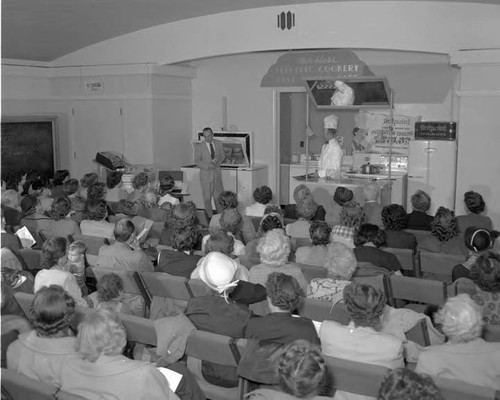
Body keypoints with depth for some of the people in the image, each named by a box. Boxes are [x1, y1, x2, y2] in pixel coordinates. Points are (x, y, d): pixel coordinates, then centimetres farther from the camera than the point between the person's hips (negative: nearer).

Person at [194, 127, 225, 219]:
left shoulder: (218, 144, 3)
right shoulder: (199, 147, -7)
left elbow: (222, 155, 14)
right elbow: (197, 161, -7)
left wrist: (218, 160, -9)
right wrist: (208, 165, -21)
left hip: (217, 173, 3)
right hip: (206, 174, -3)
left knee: (219, 195, 7)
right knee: (207, 197, 3)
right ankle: (209, 216, 16)